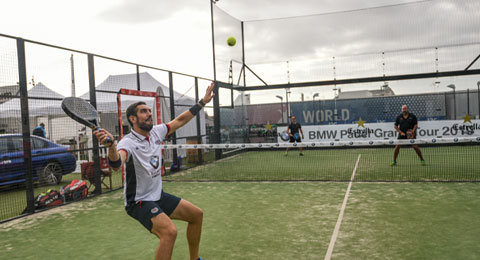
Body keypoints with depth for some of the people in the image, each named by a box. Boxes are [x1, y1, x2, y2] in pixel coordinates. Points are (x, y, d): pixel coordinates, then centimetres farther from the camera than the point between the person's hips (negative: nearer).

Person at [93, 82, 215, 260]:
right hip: (138, 202, -8)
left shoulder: (156, 132, -1)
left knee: (196, 214, 10)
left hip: (158, 195, 8)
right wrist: (111, 146, -64)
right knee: (169, 232, -30)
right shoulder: (128, 143, -23)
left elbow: (179, 120, 11)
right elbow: (116, 164, -44)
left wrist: (203, 102, 10)